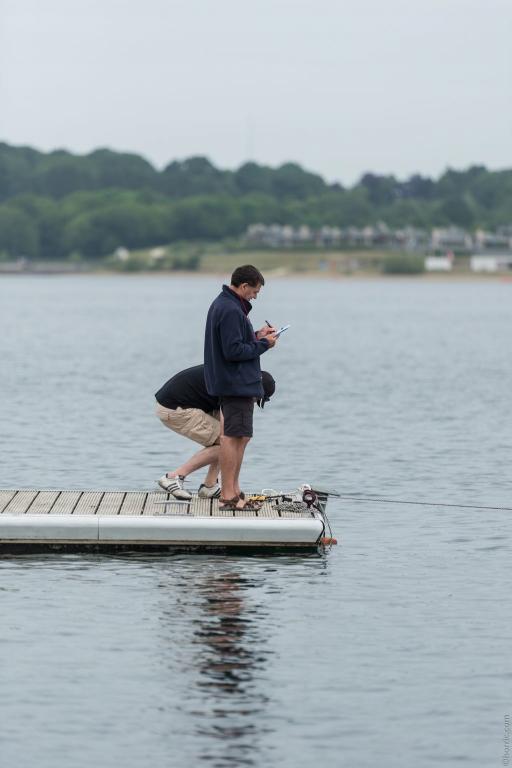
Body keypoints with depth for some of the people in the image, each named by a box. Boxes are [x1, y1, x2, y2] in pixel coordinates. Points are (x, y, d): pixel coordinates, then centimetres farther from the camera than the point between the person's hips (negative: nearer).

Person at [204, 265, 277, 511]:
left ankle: (233, 490, 21)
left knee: (240, 437, 16)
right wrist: (263, 344, -11)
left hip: (235, 383, 11)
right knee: (232, 437, -8)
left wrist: (256, 335, 10)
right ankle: (228, 496, -7)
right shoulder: (231, 311, -19)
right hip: (237, 385, -11)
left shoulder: (221, 304, 15)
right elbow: (233, 351, -22)